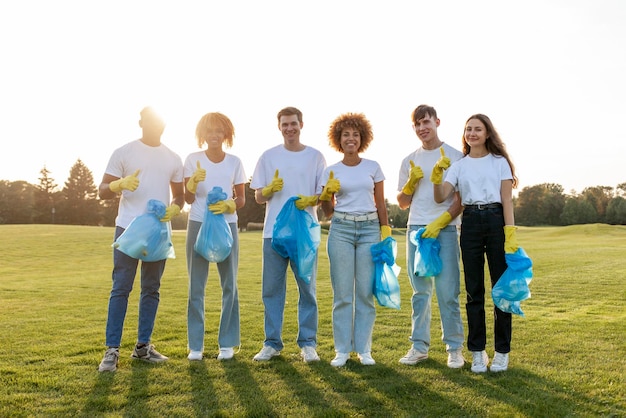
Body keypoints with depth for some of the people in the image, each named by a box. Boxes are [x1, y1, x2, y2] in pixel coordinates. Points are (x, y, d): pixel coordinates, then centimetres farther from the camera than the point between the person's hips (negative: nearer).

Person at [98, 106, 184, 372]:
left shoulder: (173, 159, 10)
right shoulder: (123, 153, 0)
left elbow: (179, 195, 15)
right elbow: (102, 191, 0)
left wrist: (174, 208, -7)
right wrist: (120, 184, -22)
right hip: (128, 229, -3)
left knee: (151, 289, 8)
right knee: (121, 289, -4)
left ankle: (142, 346, 18)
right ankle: (112, 350, 3)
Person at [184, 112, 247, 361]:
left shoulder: (234, 162, 5)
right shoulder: (193, 160, 2)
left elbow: (241, 199, 7)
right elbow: (188, 199, -1)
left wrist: (228, 205, -14)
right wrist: (193, 183, -21)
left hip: (227, 226, 1)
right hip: (198, 225, -1)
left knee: (229, 284, 4)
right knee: (196, 286, 2)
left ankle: (227, 343, 15)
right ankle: (195, 345, 10)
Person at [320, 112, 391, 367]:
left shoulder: (373, 167, 8)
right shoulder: (331, 171, 7)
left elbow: (380, 203, 10)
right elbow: (327, 211, 9)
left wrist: (386, 231, 2)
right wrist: (326, 194, -10)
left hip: (369, 229, 0)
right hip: (341, 229, 0)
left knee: (366, 291, 1)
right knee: (342, 292, 0)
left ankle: (364, 349, 12)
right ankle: (342, 350, 10)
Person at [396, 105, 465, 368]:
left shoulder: (455, 156, 4)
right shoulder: (410, 161, 14)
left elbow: (462, 198, -1)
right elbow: (402, 203, 15)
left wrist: (440, 222, -14)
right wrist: (411, 182, -3)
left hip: (445, 230, -3)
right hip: (416, 229, 4)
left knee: (447, 291, -4)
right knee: (420, 291, 8)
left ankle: (454, 348, 7)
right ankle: (419, 346, 15)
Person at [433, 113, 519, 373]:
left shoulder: (499, 162, 6)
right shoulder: (459, 165, 11)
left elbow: (507, 200, 1)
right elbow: (440, 197, 0)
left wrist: (510, 234, -8)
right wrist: (437, 174, -16)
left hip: (496, 222, -1)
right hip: (470, 224, 2)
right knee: (474, 290, 5)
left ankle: (502, 351, 14)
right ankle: (477, 351, 15)